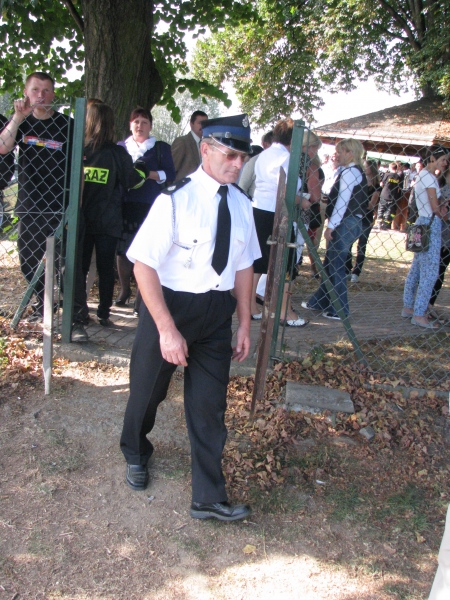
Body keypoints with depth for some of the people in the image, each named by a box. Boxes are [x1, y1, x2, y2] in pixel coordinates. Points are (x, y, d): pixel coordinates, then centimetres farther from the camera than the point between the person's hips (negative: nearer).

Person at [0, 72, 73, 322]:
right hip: (28, 206, 4)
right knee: (28, 261, 11)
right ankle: (43, 303, 27)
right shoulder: (21, 122, 7)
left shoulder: (67, 125, -2)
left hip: (60, 207, -4)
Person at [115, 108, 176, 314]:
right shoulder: (121, 147, 16)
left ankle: (141, 297, 1)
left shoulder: (161, 148, 9)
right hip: (124, 204, 3)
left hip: (149, 206, -2)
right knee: (122, 249, 3)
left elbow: (170, 174, 3)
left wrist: (150, 174, -13)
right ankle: (125, 289, 23)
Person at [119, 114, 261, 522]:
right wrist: (167, 329, -23)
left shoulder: (241, 205, 0)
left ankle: (209, 498, 20)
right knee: (148, 391, 16)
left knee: (210, 404, 7)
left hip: (217, 312, 4)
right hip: (169, 305, -4)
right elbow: (144, 265, -20)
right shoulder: (175, 200, -18)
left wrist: (245, 324, 7)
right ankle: (136, 454, 48)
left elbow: (243, 265, 8)